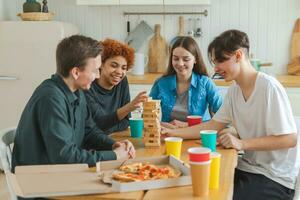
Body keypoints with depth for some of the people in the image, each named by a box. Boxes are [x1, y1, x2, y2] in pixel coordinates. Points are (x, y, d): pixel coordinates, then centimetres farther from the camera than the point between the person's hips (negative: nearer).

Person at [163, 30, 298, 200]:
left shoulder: (269, 88, -21)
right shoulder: (234, 90, 4)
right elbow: (213, 126, 5)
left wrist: (242, 144, -25)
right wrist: (172, 133, -5)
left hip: (275, 177, -7)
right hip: (248, 167, 7)